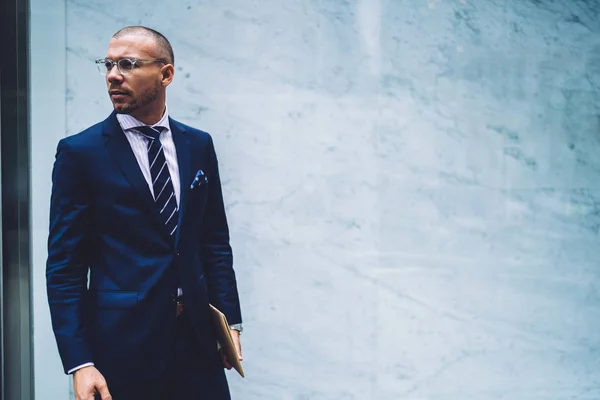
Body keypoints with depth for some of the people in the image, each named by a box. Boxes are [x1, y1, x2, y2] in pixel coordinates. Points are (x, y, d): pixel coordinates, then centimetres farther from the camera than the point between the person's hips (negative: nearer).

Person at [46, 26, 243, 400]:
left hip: (197, 336, 3)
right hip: (122, 341, -3)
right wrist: (79, 362, -13)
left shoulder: (199, 145, 7)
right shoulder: (80, 152, -4)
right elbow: (65, 264, -7)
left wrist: (230, 320, 7)